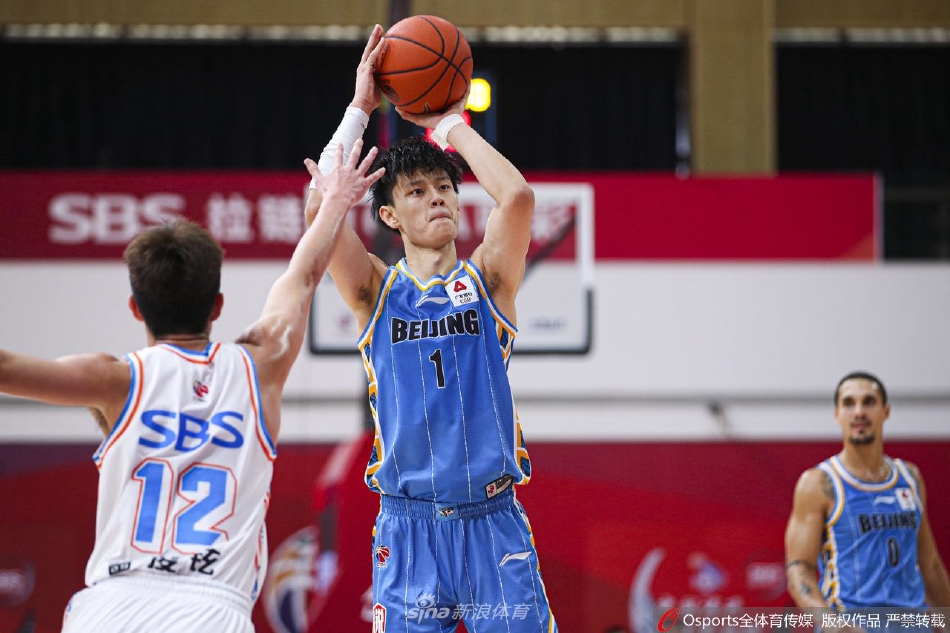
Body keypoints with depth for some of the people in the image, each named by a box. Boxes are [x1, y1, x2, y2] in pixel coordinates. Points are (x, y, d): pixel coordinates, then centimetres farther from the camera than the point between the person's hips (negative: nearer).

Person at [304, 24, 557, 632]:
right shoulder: (376, 290, 8)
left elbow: (518, 197, -11)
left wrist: (449, 125, 0)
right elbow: (321, 206, -7)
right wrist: (359, 109, -2)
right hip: (409, 527, 0)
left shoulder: (488, 278, 8)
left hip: (494, 520, 0)